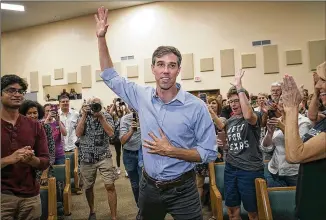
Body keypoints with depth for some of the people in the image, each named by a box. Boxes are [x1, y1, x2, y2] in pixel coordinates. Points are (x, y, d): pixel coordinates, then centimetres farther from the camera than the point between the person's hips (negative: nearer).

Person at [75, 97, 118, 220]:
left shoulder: (106, 116, 0)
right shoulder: (82, 117, 3)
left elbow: (110, 133, -14)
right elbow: (78, 133, -12)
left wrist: (100, 116, -17)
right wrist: (84, 115, -14)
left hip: (104, 156, -1)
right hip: (87, 158, 2)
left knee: (110, 186, -5)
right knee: (88, 187, 13)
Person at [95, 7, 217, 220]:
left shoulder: (196, 106, -16)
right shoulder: (142, 96, -6)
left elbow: (210, 153, -12)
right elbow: (110, 77, 6)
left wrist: (170, 151, -21)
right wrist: (101, 37, -1)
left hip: (182, 190, -3)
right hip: (149, 186, 4)